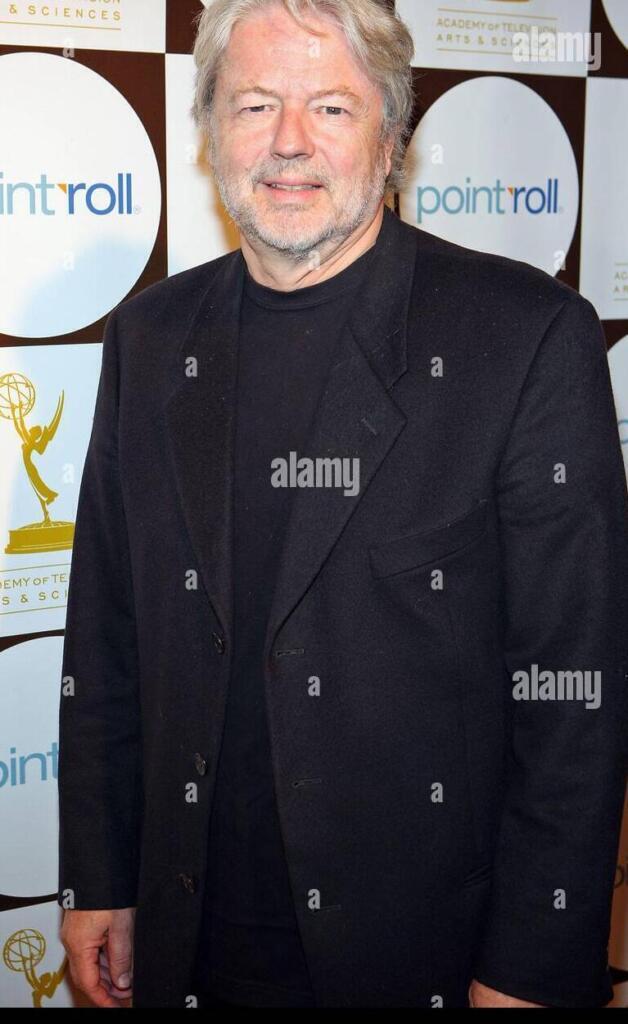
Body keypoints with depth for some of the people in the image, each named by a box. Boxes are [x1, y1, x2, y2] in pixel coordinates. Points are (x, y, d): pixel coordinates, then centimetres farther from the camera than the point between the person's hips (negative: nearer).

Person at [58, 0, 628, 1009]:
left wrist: (530, 971, -13)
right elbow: (106, 644, 7)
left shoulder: (529, 336, -12)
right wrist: (97, 884, 7)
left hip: (433, 949, -3)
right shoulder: (151, 336, 3)